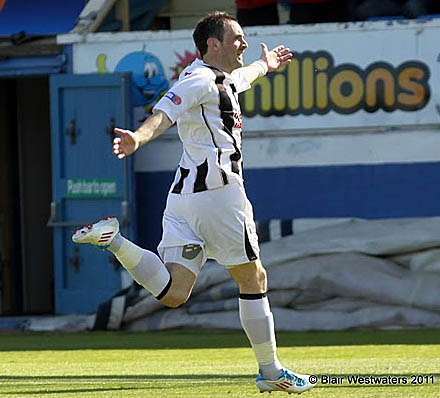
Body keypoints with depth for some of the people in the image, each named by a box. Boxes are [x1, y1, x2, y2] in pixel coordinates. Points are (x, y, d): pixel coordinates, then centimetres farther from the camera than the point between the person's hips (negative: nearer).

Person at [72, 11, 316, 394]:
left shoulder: (224, 78, 24)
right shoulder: (199, 79, -7)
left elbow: (243, 75, 49)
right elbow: (164, 113, -24)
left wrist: (265, 64, 71)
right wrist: (139, 137, -45)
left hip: (185, 194, 9)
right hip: (216, 188, -9)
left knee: (173, 293, -5)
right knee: (253, 278, 6)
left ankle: (113, 239, -17)